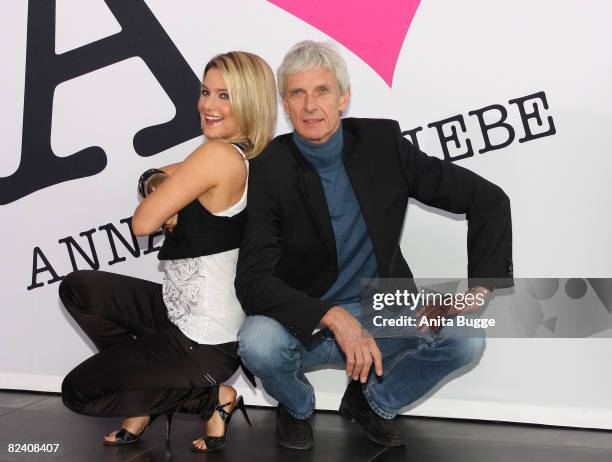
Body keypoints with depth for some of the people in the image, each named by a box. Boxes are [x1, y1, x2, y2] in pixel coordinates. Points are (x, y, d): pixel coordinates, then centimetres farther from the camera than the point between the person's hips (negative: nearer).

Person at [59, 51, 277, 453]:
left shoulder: (218, 154, -24)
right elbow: (151, 179, 11)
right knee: (79, 288, 18)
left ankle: (211, 396, 5)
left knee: (77, 390, 10)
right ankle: (145, 385, 16)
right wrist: (169, 206, -10)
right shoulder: (249, 158, 3)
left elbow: (142, 223, -18)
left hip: (202, 338, -9)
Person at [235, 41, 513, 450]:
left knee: (465, 338, -21)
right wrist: (335, 319, -33)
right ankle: (297, 406, 6)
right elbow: (252, 281, -20)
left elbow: (488, 199, -3)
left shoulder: (382, 143, -7)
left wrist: (482, 288, -15)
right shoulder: (270, 170, -13)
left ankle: (372, 400, 9)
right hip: (307, 323, -2)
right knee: (258, 341, -32)